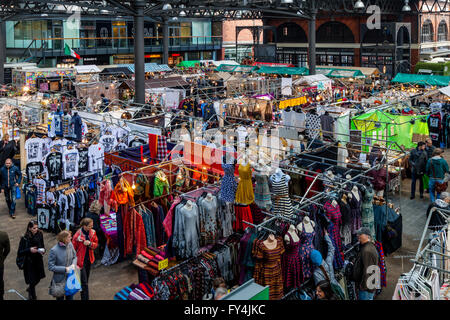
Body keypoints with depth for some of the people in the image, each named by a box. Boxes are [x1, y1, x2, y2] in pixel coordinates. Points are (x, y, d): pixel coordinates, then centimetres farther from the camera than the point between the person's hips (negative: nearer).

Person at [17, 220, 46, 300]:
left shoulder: (40, 235, -7)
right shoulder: (25, 239, -18)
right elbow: (19, 253, -15)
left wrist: (43, 250, -14)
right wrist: (29, 250, -29)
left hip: (38, 261, 4)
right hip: (29, 263, -4)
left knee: (38, 279, 20)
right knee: (32, 281, 2)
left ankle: (30, 288, 52)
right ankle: (33, 297, 25)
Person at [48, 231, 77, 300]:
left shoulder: (70, 245, -10)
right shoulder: (54, 250, -23)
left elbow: (74, 257, 6)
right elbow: (51, 267, -18)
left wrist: (73, 264, -14)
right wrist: (65, 269, -23)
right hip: (60, 280, -4)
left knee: (70, 297, 20)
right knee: (60, 298, 17)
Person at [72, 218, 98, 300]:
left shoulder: (92, 233, -5)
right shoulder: (77, 235, -21)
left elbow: (96, 244, 5)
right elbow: (73, 249, -13)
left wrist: (90, 243, -18)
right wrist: (74, 262, -12)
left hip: (89, 259, 6)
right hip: (81, 261, -6)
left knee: (86, 280, 21)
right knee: (84, 282, -4)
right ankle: (85, 298, 5)